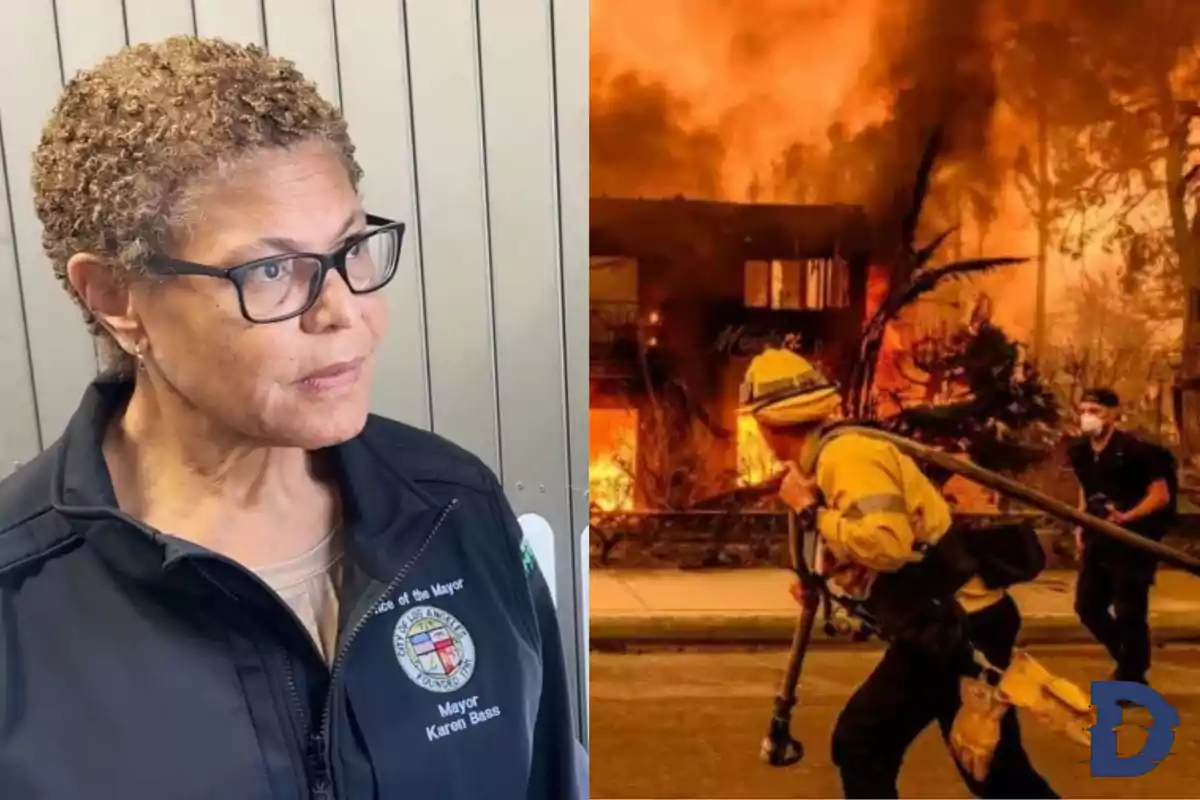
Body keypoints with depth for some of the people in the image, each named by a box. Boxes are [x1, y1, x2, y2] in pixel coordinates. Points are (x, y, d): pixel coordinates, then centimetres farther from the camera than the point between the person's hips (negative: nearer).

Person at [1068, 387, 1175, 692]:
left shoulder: (1134, 450, -15)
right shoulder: (1080, 451, 5)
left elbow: (1161, 495, -15)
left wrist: (1126, 517, -28)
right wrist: (1080, 529, 11)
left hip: (1133, 542, -7)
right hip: (1098, 541, 7)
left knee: (1129, 614, -1)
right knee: (1088, 607, 11)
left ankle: (1132, 681, 15)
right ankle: (1127, 658, 34)